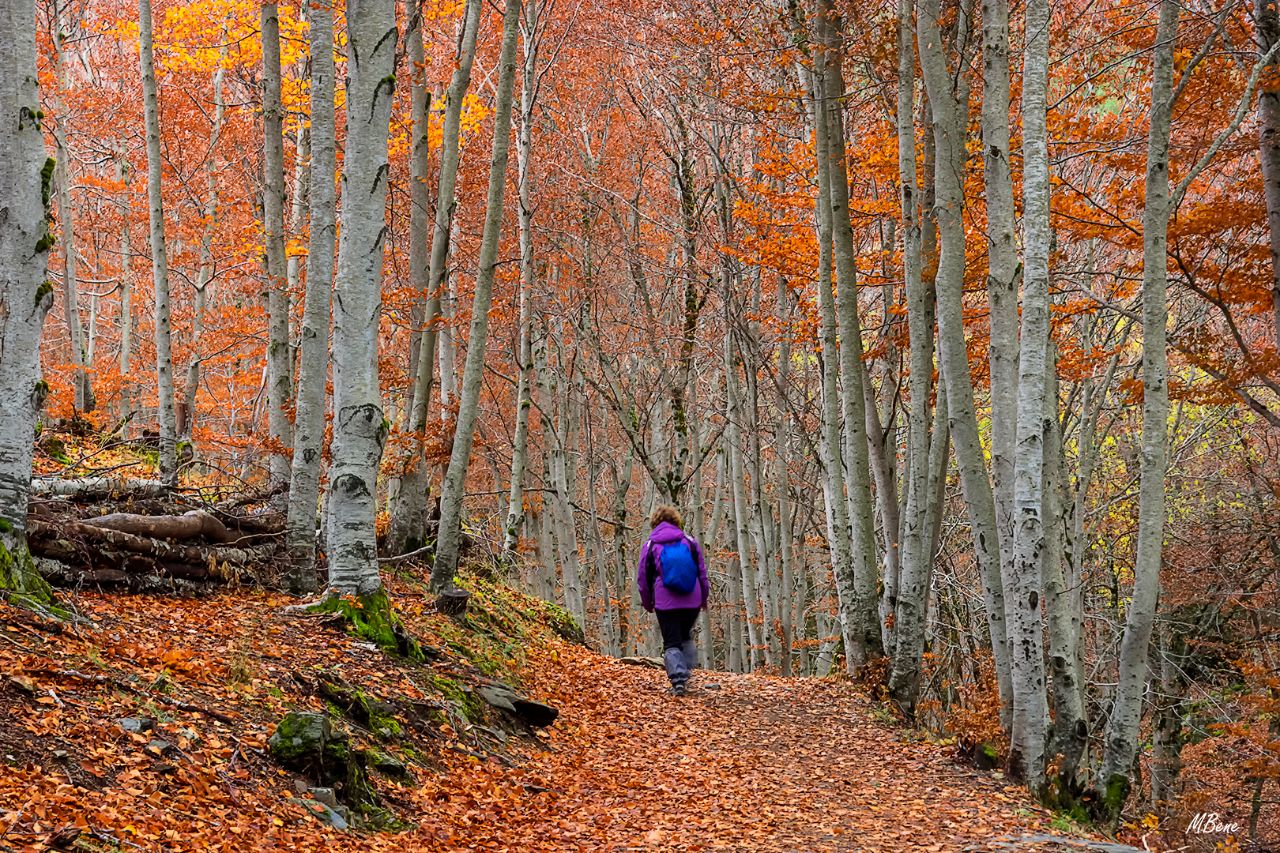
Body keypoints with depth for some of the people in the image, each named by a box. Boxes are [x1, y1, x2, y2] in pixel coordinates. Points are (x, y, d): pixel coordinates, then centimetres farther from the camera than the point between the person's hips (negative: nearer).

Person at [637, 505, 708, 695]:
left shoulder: (650, 546, 3)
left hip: (666, 603, -2)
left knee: (671, 643, 2)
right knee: (687, 637, 21)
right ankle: (686, 674, 13)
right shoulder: (690, 542, 7)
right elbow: (702, 572, 11)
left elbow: (643, 578, 7)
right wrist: (704, 597, 21)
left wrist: (648, 603, 20)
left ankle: (678, 680, -14)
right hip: (692, 601, 2)